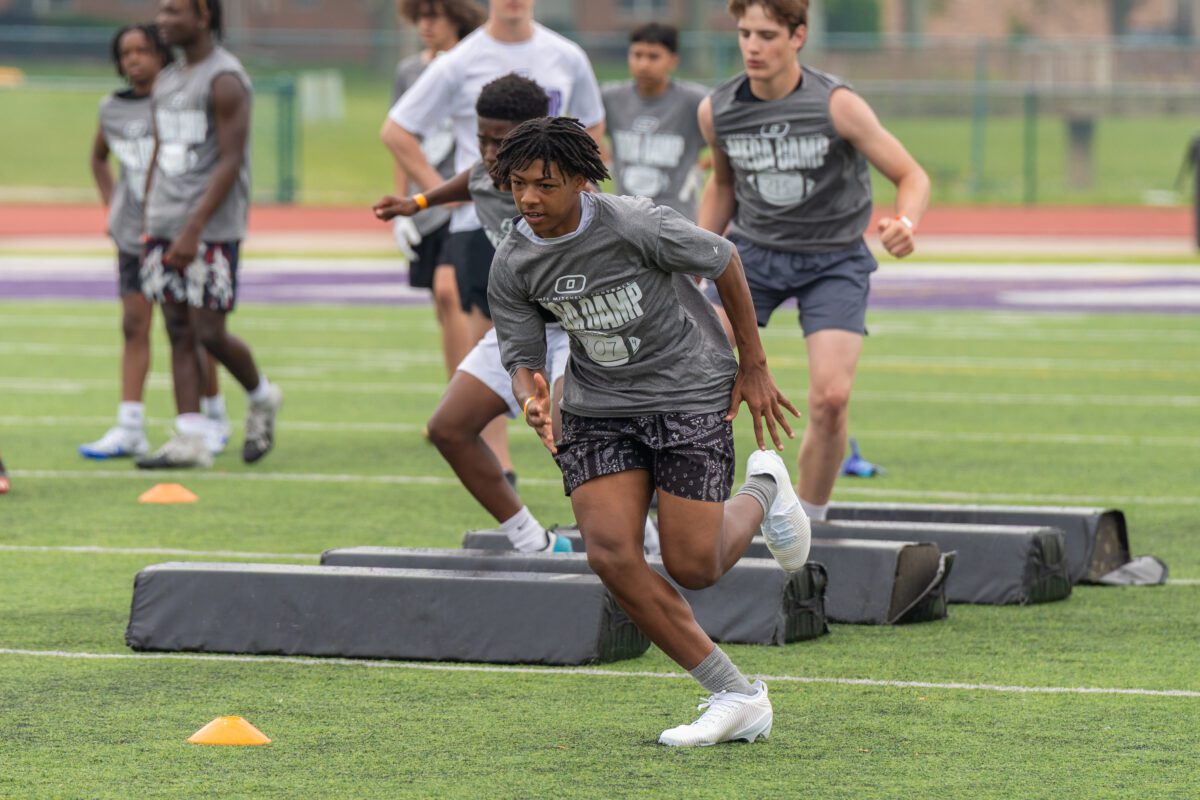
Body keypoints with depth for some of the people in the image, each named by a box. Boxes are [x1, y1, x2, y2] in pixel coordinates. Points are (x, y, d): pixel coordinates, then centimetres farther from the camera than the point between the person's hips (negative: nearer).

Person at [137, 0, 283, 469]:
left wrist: (194, 228, -21)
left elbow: (230, 162, -15)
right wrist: (148, 224, 16)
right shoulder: (166, 82, 16)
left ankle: (261, 397, 18)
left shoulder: (224, 80, -10)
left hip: (212, 228, -7)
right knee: (179, 332, 2)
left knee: (209, 332, -8)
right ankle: (190, 441, 2)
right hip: (165, 227, 8)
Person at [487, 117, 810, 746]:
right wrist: (532, 400, -25)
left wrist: (754, 367, 1)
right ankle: (736, 698, -2)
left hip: (689, 393, -4)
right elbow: (522, 356, 1)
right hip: (598, 407, 4)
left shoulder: (635, 226, -22)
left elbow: (722, 260, -7)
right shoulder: (512, 265, -7)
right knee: (611, 554, -14)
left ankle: (763, 490, 30)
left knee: (692, 567, -7)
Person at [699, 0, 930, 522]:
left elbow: (911, 176, -13)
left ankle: (806, 522, 3)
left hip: (834, 259, -3)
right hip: (754, 249, 3)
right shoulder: (716, 111, -7)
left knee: (830, 397, -17)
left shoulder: (836, 106, -19)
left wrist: (905, 223, -35)